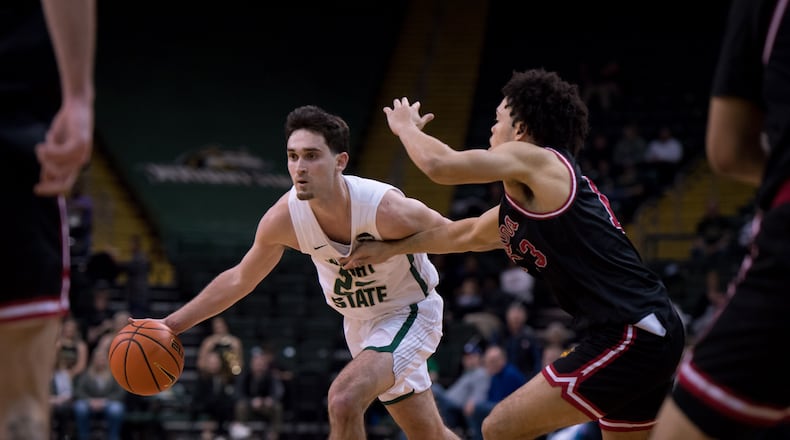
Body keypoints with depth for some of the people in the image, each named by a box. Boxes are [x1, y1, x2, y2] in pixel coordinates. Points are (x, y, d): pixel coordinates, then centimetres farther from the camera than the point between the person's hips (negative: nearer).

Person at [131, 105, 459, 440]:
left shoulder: (386, 209, -35)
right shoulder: (283, 218, -21)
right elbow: (239, 279, -4)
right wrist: (171, 324, -5)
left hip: (410, 314, -5)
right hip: (359, 322, 5)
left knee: (344, 398, -29)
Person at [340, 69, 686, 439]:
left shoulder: (537, 160, -6)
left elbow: (440, 164, -12)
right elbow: (467, 233, 37)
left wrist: (405, 126, 9)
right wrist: (390, 248, 44)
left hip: (628, 338, -10)